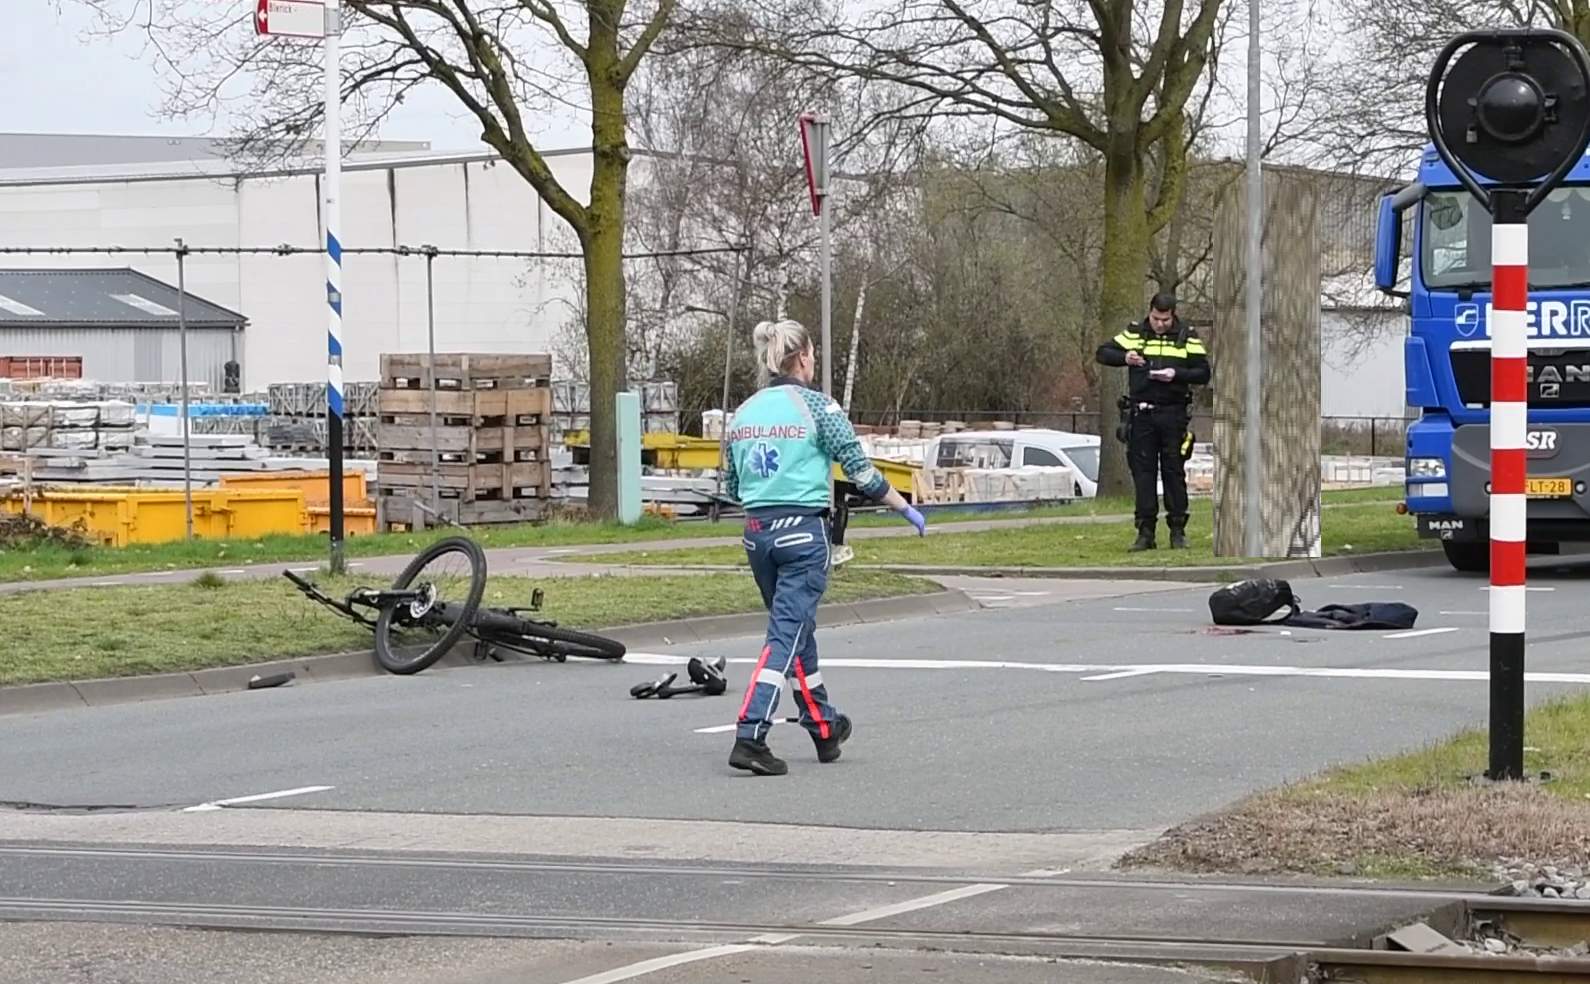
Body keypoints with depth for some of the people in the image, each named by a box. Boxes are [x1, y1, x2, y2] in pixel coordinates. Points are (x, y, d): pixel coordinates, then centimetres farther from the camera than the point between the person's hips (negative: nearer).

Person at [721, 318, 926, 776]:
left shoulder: (744, 413, 9)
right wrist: (908, 509, 5)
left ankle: (824, 728, 33)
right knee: (787, 633, -7)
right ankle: (749, 737, -18)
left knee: (797, 628, 20)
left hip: (757, 532, 6)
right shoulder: (815, 405, -8)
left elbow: (731, 486, 15)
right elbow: (861, 471, -7)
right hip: (804, 532, -6)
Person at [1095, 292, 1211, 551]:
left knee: (1174, 472, 1)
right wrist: (1124, 357, -12)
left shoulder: (1187, 338, 4)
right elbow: (1103, 353, 8)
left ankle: (1178, 531, 6)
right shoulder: (1135, 334, 7)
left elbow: (1204, 374, 1)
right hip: (1141, 413, 1)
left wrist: (1177, 374, -16)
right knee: (1142, 472, 0)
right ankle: (1145, 532, 2)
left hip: (1172, 414, -1)